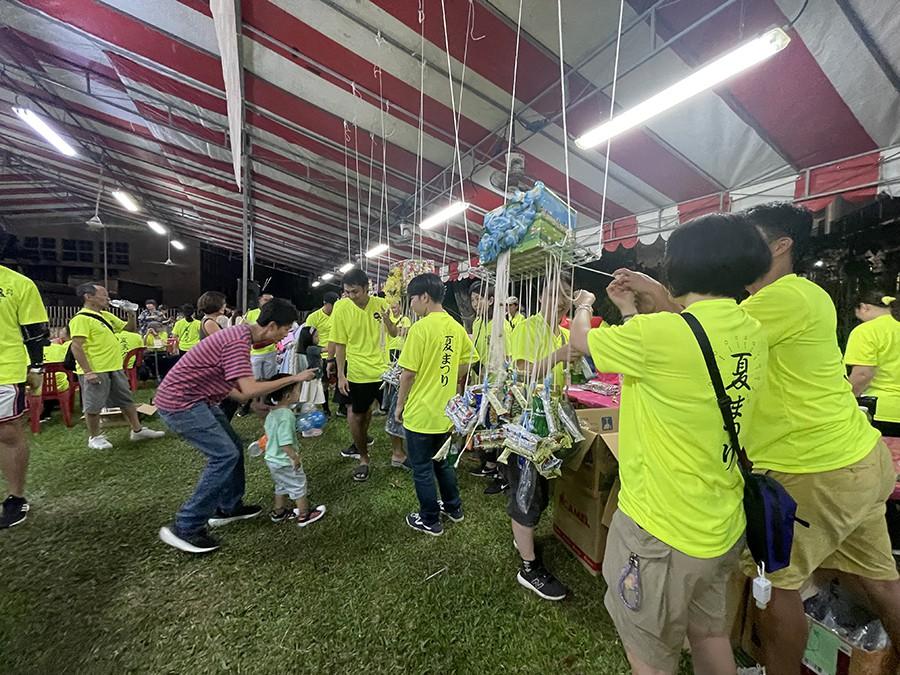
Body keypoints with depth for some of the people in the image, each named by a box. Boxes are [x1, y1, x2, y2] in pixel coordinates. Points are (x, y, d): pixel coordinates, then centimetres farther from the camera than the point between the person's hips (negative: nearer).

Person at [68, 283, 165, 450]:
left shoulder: (107, 315, 12)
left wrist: (131, 314, 4)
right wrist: (88, 372, -23)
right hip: (95, 371, -8)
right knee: (94, 406, 5)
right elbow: (76, 347, -20)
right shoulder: (81, 319, -14)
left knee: (126, 400, 14)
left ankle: (137, 430, 23)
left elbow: (129, 328, 24)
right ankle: (94, 438, 19)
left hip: (115, 368, 9)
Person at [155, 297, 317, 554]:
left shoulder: (240, 334, 7)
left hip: (198, 399, 10)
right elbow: (249, 390, -33)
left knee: (233, 448, 13)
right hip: (180, 402, -10)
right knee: (225, 455, -12)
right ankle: (185, 528, 0)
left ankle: (228, 507, 28)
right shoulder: (238, 341, -25)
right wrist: (293, 378, -24)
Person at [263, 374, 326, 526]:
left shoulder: (272, 413, 0)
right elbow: (285, 443, -32)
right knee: (299, 486, 10)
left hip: (272, 459, 9)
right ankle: (304, 516, 24)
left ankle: (278, 512, 41)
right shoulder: (286, 416, -30)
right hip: (285, 462, -9)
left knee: (281, 486, 27)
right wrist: (295, 457, -21)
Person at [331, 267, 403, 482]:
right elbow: (339, 344, -7)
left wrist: (387, 320, -19)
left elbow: (394, 334, 3)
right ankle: (363, 459, 31)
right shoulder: (342, 308, -11)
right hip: (358, 373, -2)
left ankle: (397, 453, 32)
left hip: (383, 370, 2)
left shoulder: (380, 304, -5)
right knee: (358, 416, 9)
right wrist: (340, 375, -9)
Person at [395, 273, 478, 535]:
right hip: (445, 410, 7)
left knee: (422, 468, 11)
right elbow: (467, 363, 8)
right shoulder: (456, 327, 1)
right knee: (441, 461, 25)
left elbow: (408, 373, -18)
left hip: (420, 413, -7)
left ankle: (430, 520, 27)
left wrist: (399, 405, -5)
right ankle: (454, 508, 39)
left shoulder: (420, 328, -20)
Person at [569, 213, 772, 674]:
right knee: (708, 630, 30)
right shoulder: (751, 334, -2)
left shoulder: (664, 333, -27)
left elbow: (581, 340, -8)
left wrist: (584, 306, 14)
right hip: (722, 527, 8)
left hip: (661, 529, -8)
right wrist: (629, 310, 16)